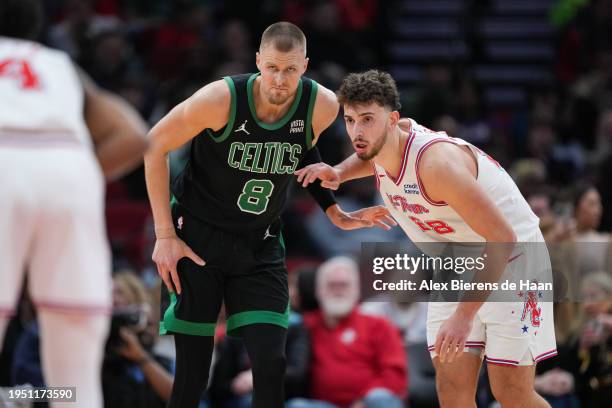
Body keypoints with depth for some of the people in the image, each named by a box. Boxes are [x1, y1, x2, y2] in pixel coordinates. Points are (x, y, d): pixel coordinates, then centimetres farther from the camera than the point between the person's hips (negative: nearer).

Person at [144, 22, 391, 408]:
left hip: (261, 245, 3)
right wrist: (165, 234, -12)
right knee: (192, 372, -4)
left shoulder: (323, 106, -15)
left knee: (271, 365, -9)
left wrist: (335, 212, 5)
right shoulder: (222, 99, -24)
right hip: (197, 236, -3)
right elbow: (154, 145, -11)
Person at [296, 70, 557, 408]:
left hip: (510, 258, -7)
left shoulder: (437, 162, -32)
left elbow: (501, 238, -33)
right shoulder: (384, 140, -7)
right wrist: (338, 173, 1)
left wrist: (464, 315, -36)